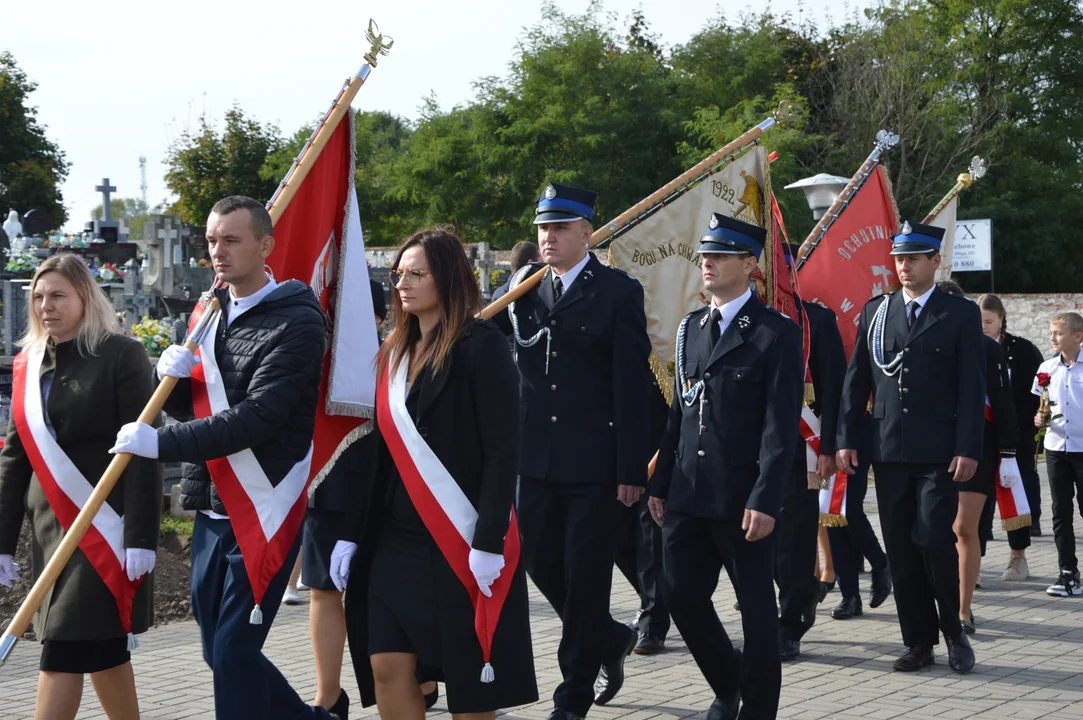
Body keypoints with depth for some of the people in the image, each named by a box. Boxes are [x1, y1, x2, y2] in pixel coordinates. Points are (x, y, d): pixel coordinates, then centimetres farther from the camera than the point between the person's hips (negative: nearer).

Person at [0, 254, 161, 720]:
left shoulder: (121, 355, -7)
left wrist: (141, 536, -17)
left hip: (104, 526, -6)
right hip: (51, 526, 6)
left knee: (64, 650, -10)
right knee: (100, 648, 12)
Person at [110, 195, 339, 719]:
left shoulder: (296, 322, -13)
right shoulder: (210, 315, 12)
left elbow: (257, 417, -22)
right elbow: (186, 406, 17)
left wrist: (162, 444, -24)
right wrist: (172, 377, -6)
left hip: (263, 512, -8)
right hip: (211, 510, 8)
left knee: (234, 652, -7)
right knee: (220, 650, 14)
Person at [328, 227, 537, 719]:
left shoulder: (481, 346, -9)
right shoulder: (392, 353, 11)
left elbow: (502, 451, -14)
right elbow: (375, 453, 12)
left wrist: (488, 542, -20)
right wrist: (350, 534, 8)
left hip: (461, 540, -6)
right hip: (394, 540, 6)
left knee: (468, 676, 2)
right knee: (387, 667, 2)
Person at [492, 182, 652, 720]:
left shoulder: (618, 292, -4)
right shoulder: (522, 286, 9)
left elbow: (632, 386, -8)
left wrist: (632, 469, -11)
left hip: (594, 460, -4)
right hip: (536, 456, 5)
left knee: (585, 574, 3)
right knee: (541, 563, 10)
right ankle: (609, 639, 35)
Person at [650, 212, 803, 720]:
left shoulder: (776, 333, -7)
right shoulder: (690, 328, 13)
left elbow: (781, 426, -13)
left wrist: (765, 500, -19)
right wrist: (661, 483, 12)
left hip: (742, 498, -6)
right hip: (687, 495, 6)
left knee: (755, 604, 5)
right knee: (681, 598, 7)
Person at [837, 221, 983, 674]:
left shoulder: (960, 314, 1)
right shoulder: (875, 312, 10)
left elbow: (972, 387, -3)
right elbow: (856, 379, 10)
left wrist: (968, 449, -11)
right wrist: (847, 439, 3)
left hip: (939, 452, -3)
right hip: (889, 450, 4)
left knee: (934, 539, -11)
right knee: (901, 551, 5)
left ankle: (953, 632, 10)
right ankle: (919, 643, 14)